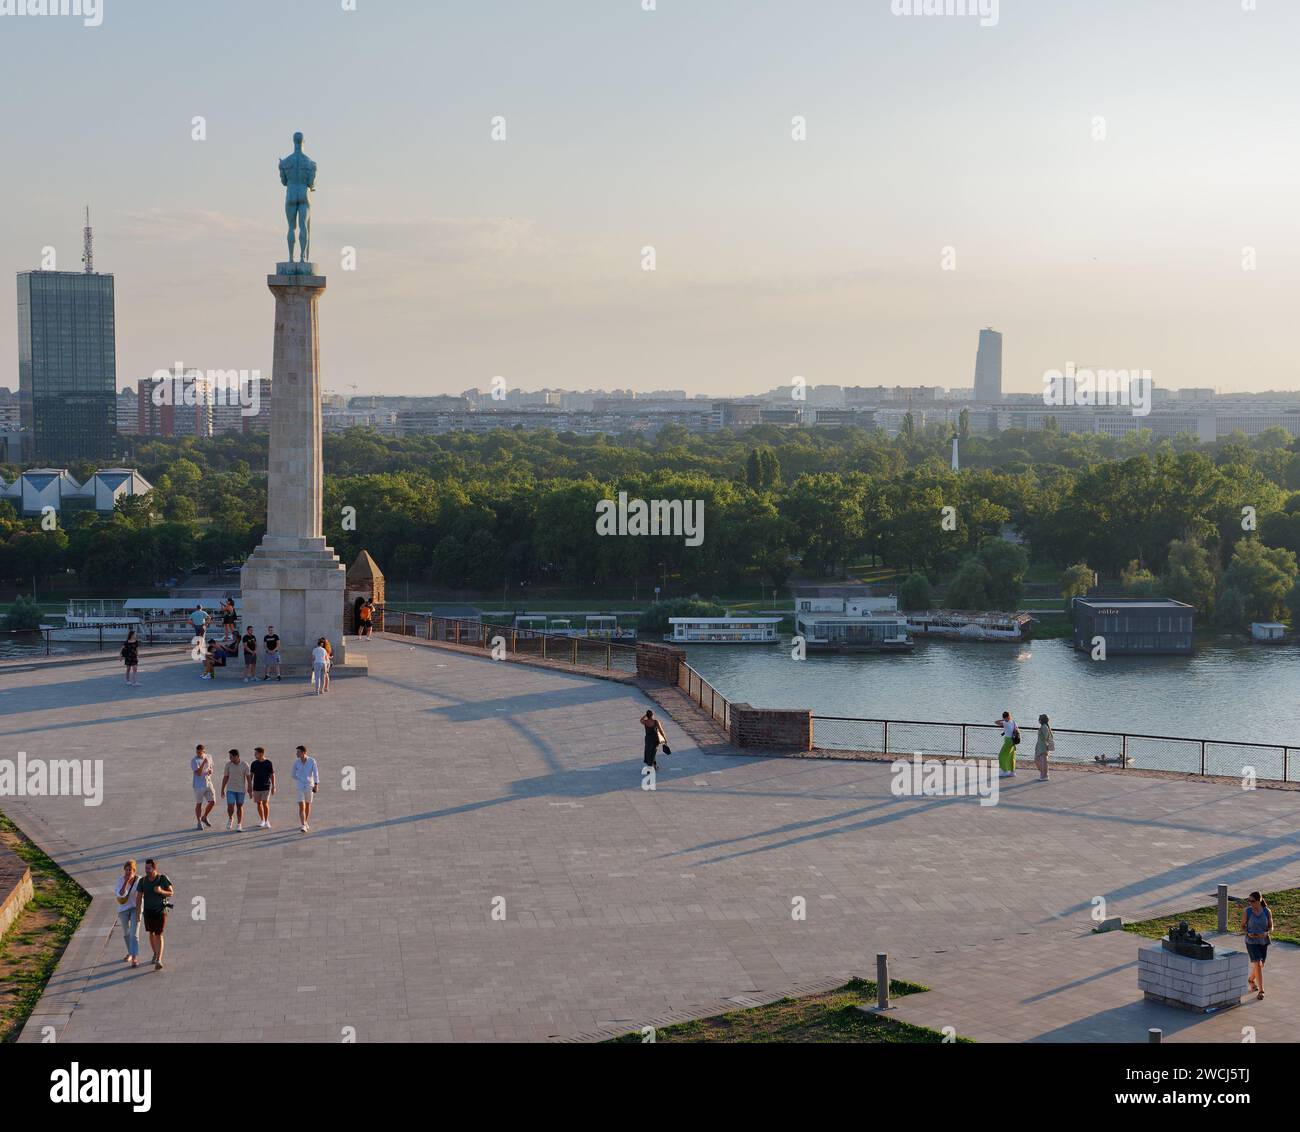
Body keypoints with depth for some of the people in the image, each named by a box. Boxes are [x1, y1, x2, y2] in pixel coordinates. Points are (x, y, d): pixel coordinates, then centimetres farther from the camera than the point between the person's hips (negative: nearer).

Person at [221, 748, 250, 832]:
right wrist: (222, 790, 3)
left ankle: (239, 825, 13)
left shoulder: (245, 765, -9)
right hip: (230, 789, 1)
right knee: (230, 807, -9)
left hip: (241, 789, -1)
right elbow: (225, 777, 2)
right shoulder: (228, 765, -5)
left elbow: (248, 778, -4)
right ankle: (230, 819, 21)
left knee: (239, 807, 6)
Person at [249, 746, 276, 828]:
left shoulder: (268, 763, -5)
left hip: (266, 787, -4)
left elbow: (272, 775, -1)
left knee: (265, 803, -10)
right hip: (256, 787, 4)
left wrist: (273, 787, -4)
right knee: (259, 803, 8)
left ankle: (266, 821, -3)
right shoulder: (254, 764, 4)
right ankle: (262, 820, 21)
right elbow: (251, 775, 10)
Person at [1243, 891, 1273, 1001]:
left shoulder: (1267, 911, -8)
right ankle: (1260, 990, -7)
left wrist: (1266, 933, -18)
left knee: (1261, 965, 16)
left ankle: (1251, 980, 45)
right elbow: (1243, 926, -1)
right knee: (1257, 965, -14)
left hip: (1263, 941, 3)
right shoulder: (1246, 911, -12)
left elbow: (1270, 927, 3)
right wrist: (1248, 934, -21)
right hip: (1251, 942, -3)